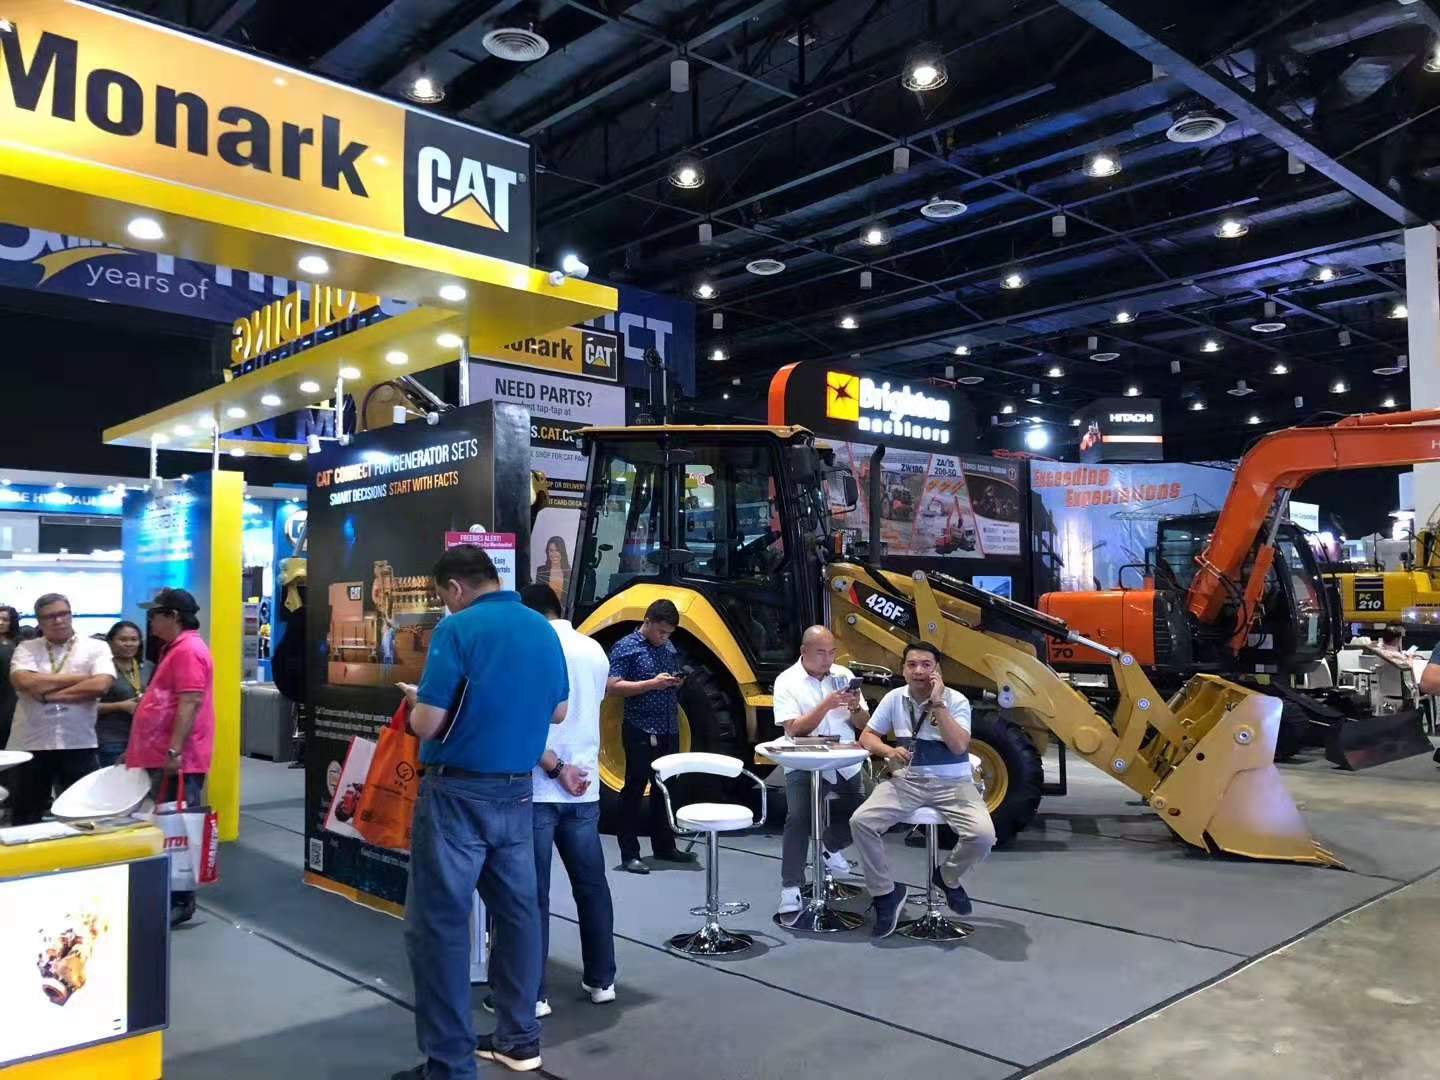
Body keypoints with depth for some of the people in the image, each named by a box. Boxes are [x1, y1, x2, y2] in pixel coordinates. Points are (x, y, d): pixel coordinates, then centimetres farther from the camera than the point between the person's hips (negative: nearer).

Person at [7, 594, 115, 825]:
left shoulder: (96, 647, 2)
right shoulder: (26, 649, 7)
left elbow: (100, 685, -14)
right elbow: (24, 682, -12)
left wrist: (48, 694, -11)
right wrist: (80, 677, -10)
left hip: (78, 745, -2)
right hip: (30, 745, 2)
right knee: (26, 817, 12)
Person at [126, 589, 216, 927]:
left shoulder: (189, 650, -15)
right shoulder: (175, 648, 19)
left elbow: (191, 703, -23)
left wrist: (174, 750, -26)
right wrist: (140, 749, 25)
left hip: (178, 759, -11)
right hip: (162, 755, 11)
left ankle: (181, 901, 1)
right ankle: (169, 894, 22)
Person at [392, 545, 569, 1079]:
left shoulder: (458, 629, -15)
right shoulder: (544, 629, 5)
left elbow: (426, 725, -17)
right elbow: (558, 711, 15)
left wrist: (420, 700, 4)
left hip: (458, 793, -7)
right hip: (517, 791, 7)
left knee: (439, 923, 2)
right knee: (517, 912, 15)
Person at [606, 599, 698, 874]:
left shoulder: (670, 649, 13)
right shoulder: (626, 647, -8)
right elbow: (612, 686, -15)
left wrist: (676, 682, 1)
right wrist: (652, 683, -21)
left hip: (669, 730, 7)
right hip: (640, 731, -7)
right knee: (634, 790, -1)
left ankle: (664, 846, 25)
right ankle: (629, 854, 4)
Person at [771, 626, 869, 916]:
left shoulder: (843, 675, 5)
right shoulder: (787, 681, -7)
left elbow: (863, 725, 8)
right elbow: (794, 729, -16)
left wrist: (855, 708, -14)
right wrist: (826, 704, -25)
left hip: (846, 764, 5)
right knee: (798, 818, -23)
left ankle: (831, 849, 41)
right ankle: (791, 887, -14)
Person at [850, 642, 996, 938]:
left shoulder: (956, 700, -8)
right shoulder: (894, 698, 1)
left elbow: (959, 746, -21)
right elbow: (867, 736, 7)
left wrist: (937, 703, -23)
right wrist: (888, 750, -15)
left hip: (952, 783, -2)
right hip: (908, 781, 2)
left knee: (983, 835, -27)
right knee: (861, 821, -21)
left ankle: (948, 878, 8)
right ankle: (886, 893, -1)